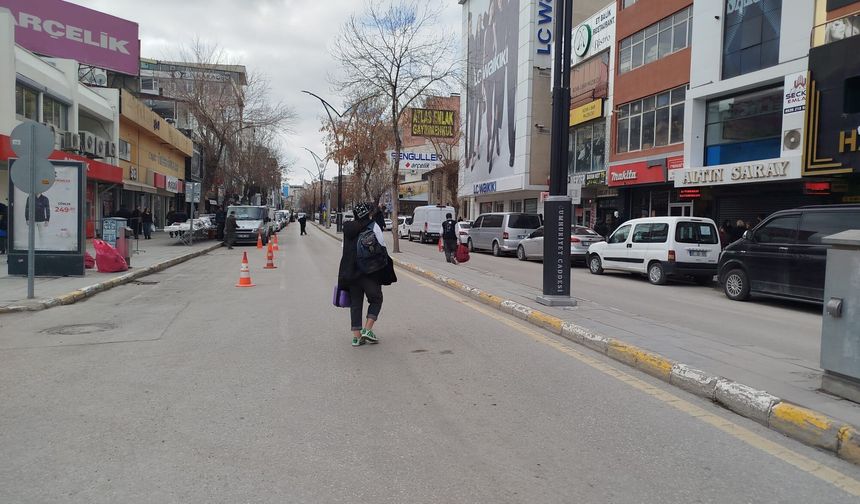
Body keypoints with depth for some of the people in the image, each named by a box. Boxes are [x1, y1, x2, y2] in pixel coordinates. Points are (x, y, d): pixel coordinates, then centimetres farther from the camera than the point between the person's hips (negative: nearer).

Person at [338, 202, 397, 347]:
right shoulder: (373, 226, -5)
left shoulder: (348, 228, 10)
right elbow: (382, 248, -7)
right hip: (369, 271, -5)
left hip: (350, 271, 5)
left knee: (355, 303, 10)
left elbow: (345, 250, 13)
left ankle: (356, 336, 8)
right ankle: (367, 329, -3)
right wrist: (386, 269, 1)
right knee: (376, 299, 10)